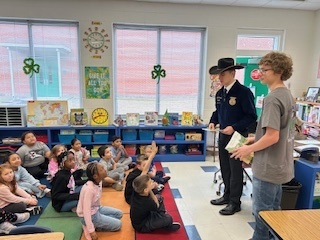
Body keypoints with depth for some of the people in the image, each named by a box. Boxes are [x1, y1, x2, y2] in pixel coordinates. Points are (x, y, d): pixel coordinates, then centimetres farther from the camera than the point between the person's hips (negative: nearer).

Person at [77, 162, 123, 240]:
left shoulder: (99, 181, -8)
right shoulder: (89, 188, -33)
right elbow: (86, 211, -30)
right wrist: (91, 231, -26)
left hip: (96, 209, 8)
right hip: (90, 215, -8)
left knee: (119, 213, 14)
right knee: (118, 224, -5)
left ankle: (97, 224, 7)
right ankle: (91, 226, 1)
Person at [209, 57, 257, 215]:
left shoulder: (244, 92, -16)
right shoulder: (220, 93, 7)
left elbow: (251, 116, -16)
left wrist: (234, 127, -24)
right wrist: (213, 121, -1)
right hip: (223, 135, 7)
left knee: (235, 170, 3)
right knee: (224, 168, 16)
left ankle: (235, 202, 17)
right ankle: (227, 195, 32)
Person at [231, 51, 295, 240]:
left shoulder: (272, 98, -22)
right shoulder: (288, 95, 8)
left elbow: (272, 137, -25)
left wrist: (249, 149, -12)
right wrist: (256, 139, 13)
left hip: (268, 166, -10)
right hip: (280, 164, 10)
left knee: (262, 213, 8)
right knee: (273, 211, 22)